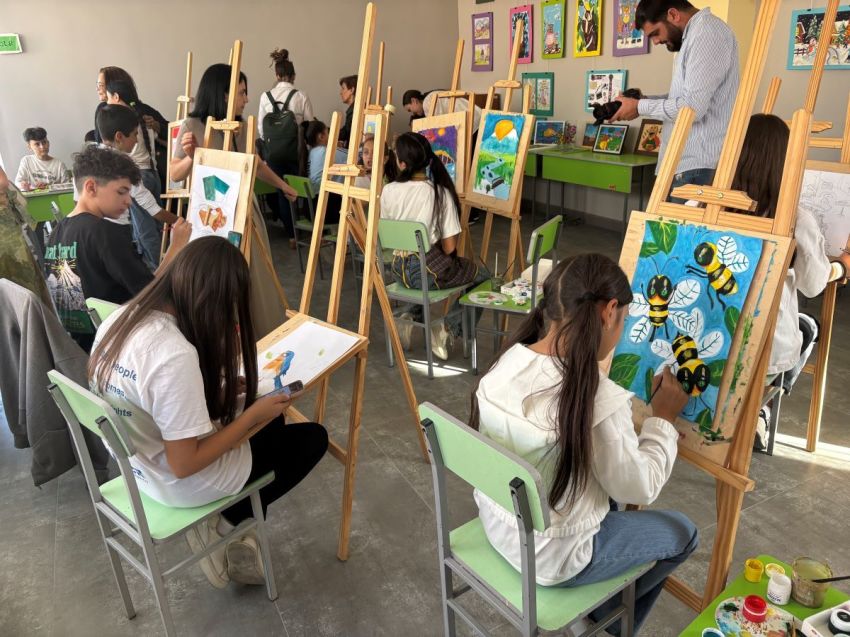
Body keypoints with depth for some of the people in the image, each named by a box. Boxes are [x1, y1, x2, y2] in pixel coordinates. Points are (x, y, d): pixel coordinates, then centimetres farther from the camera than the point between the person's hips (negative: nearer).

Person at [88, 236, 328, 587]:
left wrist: (216, 389, 2)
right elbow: (185, 465, -27)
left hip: (138, 463, 8)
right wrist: (252, 414, -18)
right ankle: (226, 524, 11)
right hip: (181, 485, -8)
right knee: (312, 439, 7)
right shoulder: (175, 356, -35)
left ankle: (230, 528, 20)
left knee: (271, 419, 22)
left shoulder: (118, 320, -8)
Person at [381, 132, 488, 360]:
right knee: (482, 275, 22)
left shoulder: (388, 191, -6)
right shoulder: (440, 192, -13)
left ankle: (411, 317, 16)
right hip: (429, 271, -4)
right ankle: (448, 328, 7)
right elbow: (449, 247, -11)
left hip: (400, 270, 5)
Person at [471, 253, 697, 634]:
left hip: (497, 524, 6)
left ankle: (597, 606, 42)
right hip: (551, 556, -6)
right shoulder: (598, 400, -33)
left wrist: (634, 423, 7)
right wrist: (663, 419, -4)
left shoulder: (508, 361, -13)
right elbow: (639, 490, -16)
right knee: (681, 533, 19)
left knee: (609, 492, 31)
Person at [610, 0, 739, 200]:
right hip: (691, 160, 10)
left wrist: (640, 107, -8)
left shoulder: (707, 32, -13)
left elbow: (692, 107, -20)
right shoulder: (695, 34, 20)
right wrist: (643, 100, 9)